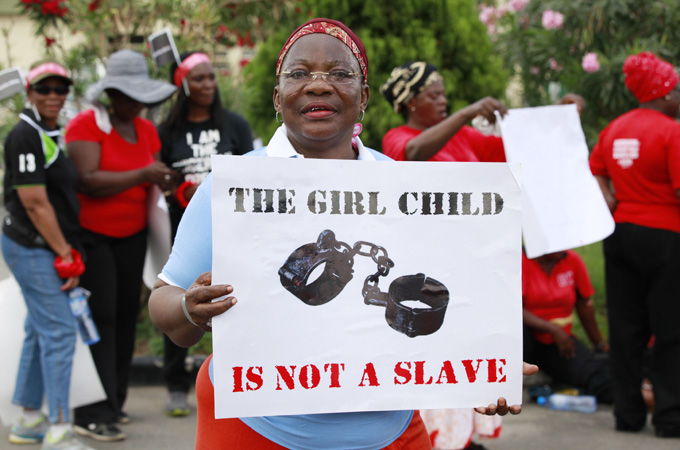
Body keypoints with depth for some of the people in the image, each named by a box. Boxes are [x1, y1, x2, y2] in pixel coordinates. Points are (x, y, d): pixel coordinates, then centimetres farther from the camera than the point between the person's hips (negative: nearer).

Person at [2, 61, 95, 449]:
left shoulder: (52, 134, 14)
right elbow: (35, 203, -19)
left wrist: (68, 251, 15)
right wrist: (66, 256, -15)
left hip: (47, 247, 10)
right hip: (33, 248, -10)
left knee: (42, 330, 14)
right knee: (60, 330, -9)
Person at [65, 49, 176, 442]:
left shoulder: (146, 129, 10)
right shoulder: (86, 125, -12)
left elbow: (154, 179, 15)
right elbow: (88, 180, -23)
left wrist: (165, 181, -6)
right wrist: (141, 175, -24)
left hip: (133, 235, 7)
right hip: (92, 236, -7)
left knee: (126, 316, 6)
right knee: (100, 319, -11)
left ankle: (114, 402, 16)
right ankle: (92, 414, -9)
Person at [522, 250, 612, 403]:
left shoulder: (572, 260, 0)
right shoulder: (521, 261, -11)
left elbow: (584, 303, 10)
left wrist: (598, 343, 15)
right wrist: (552, 329, -25)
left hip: (558, 340, 2)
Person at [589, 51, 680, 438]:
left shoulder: (614, 129, 9)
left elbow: (593, 172, 11)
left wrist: (610, 203, 2)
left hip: (621, 233, 6)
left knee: (626, 327, 11)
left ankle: (628, 412, 16)